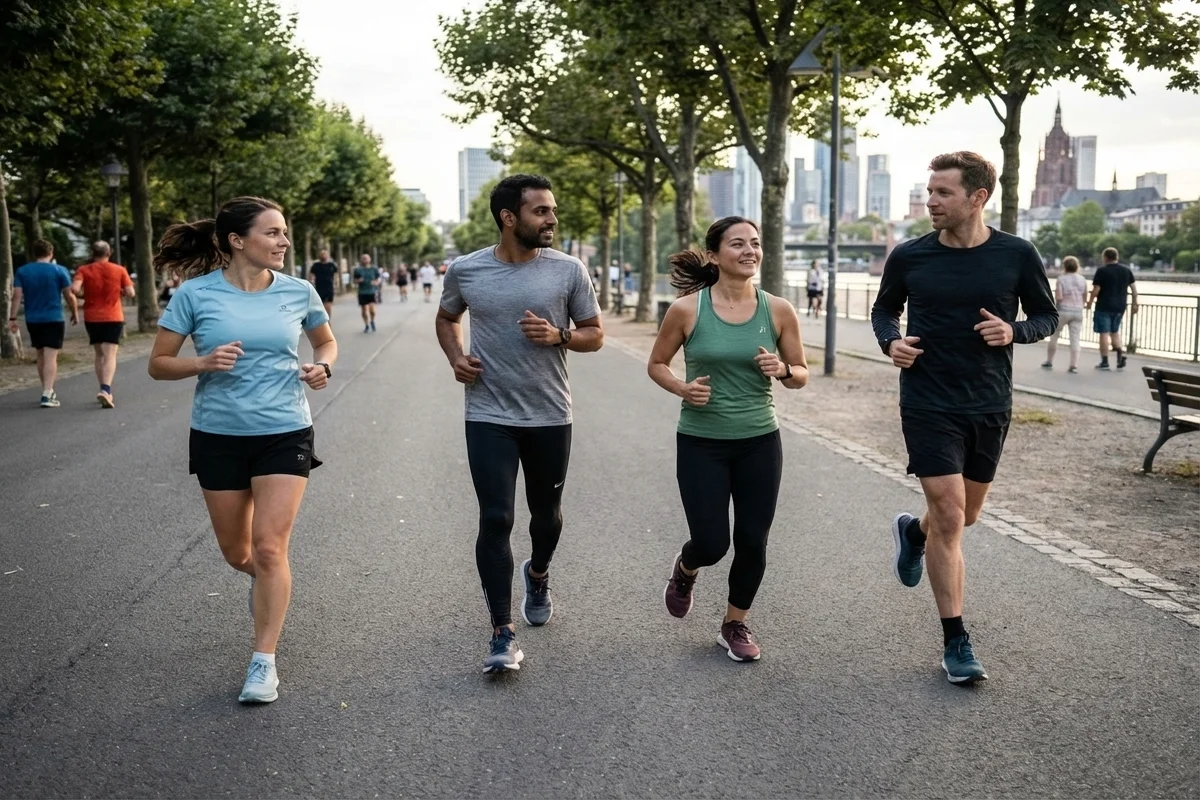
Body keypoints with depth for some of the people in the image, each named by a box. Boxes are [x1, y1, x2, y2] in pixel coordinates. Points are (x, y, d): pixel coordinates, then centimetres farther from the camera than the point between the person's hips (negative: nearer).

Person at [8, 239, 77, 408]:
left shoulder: (22, 271, 3)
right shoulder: (59, 271, -5)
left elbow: (17, 296, -4)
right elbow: (69, 296, -4)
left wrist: (12, 318, -2)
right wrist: (75, 314, 10)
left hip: (32, 320, 3)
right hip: (54, 319, -3)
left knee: (41, 356, 17)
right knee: (51, 357, -6)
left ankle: (48, 392, 26)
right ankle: (46, 396, -16)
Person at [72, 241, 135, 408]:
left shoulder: (84, 270, -2)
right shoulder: (119, 270, -1)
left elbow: (75, 289, -17)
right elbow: (130, 292, -5)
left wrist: (85, 294, 3)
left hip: (92, 318, 2)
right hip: (113, 318, -1)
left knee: (99, 354, 16)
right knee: (110, 356, -6)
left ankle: (104, 390, 20)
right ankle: (106, 390, -26)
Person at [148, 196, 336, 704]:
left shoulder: (298, 292, -2)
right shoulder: (196, 293, -7)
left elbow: (326, 342, 16)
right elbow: (158, 365, -3)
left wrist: (322, 367, -6)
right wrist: (203, 363, -22)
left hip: (284, 434, 0)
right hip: (218, 435, 1)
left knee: (269, 548, -8)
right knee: (236, 554, 13)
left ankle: (264, 662, 5)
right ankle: (265, 582, 50)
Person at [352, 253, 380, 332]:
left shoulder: (374, 269, 4)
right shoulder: (358, 270, 3)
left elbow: (378, 280, 10)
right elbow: (355, 282, 9)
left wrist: (375, 282, -12)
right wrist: (358, 281, -13)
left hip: (372, 292, -1)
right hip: (362, 293, 1)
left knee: (372, 309, -15)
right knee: (364, 310, 4)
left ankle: (372, 321, 15)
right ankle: (367, 325, 23)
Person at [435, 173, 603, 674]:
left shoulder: (569, 270, -4)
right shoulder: (465, 270, -2)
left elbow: (594, 334, 3)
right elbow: (446, 318, 17)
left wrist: (559, 336, -17)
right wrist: (456, 358, -2)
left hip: (550, 416, 1)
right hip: (489, 417, -1)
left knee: (546, 512, 17)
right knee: (496, 520, -6)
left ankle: (538, 575, 50)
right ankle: (503, 635, 2)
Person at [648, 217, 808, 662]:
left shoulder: (778, 311, -4)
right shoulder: (686, 310, -9)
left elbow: (801, 375, 5)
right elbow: (656, 364, 4)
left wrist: (783, 370, -18)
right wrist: (682, 388, -16)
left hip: (760, 443, 2)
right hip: (701, 444, -2)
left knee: (752, 542, 6)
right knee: (711, 544, -2)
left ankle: (735, 625, 31)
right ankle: (685, 569, 37)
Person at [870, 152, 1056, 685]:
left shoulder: (1017, 255, -5)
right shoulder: (909, 257, -6)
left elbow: (1047, 316, 6)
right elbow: (884, 309, 11)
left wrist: (1015, 331, -16)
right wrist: (890, 341, -11)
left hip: (990, 407, 3)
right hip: (929, 406, -2)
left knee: (964, 515, 17)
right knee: (949, 518, -8)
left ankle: (913, 532, 53)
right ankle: (955, 642, 4)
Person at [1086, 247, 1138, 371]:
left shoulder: (1102, 271, -9)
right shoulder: (1126, 270, 7)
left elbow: (1096, 289, -12)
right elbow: (1133, 288, 8)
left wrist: (1090, 301, 2)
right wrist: (1135, 303, 15)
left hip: (1104, 306, -5)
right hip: (1120, 307, 5)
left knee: (1104, 333, 0)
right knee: (1115, 331, 20)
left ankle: (1104, 362, 1)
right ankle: (1120, 353, 0)